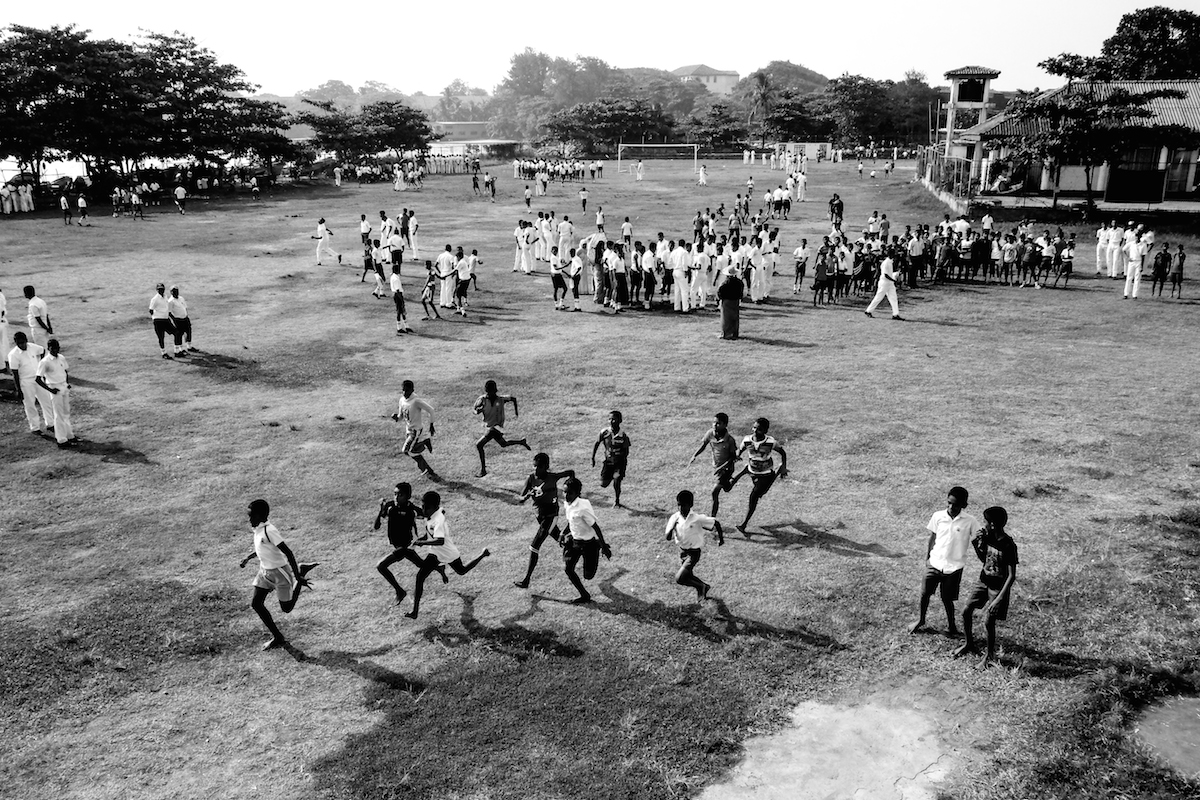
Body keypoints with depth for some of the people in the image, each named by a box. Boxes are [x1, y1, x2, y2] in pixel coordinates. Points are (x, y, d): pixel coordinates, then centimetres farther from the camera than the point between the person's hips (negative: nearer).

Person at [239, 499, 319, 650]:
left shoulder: (269, 531, -27)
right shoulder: (258, 529, 1)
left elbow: (288, 553, -28)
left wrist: (297, 577, -28)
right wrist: (248, 558, 17)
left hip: (280, 572, -9)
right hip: (265, 570, 9)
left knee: (286, 608, 5)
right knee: (256, 603, 0)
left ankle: (301, 572, 21)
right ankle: (277, 638, 9)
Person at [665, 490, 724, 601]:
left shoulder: (697, 519, -21)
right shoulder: (675, 518, -9)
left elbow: (716, 523, -9)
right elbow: (668, 538, -10)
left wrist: (721, 538, 0)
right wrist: (672, 527, -29)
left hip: (693, 553, -6)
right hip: (682, 551, 6)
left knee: (679, 578, -13)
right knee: (688, 576, 19)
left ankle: (701, 587, 10)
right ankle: (704, 588, 46)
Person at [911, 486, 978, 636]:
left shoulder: (970, 522, -11)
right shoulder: (938, 517, -4)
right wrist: (927, 558, 6)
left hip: (954, 567, -2)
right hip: (934, 563, 2)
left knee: (947, 599, 6)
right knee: (925, 593, 10)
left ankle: (951, 626, 31)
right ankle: (921, 620, 34)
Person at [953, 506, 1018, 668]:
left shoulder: (1008, 545, -24)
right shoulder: (988, 537, -3)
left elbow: (1012, 576, -22)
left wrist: (999, 598, -26)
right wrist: (975, 546, -6)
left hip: (998, 587, -7)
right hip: (983, 581, 7)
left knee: (988, 621, -6)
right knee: (966, 612, 6)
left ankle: (990, 655, 17)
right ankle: (969, 644, 28)